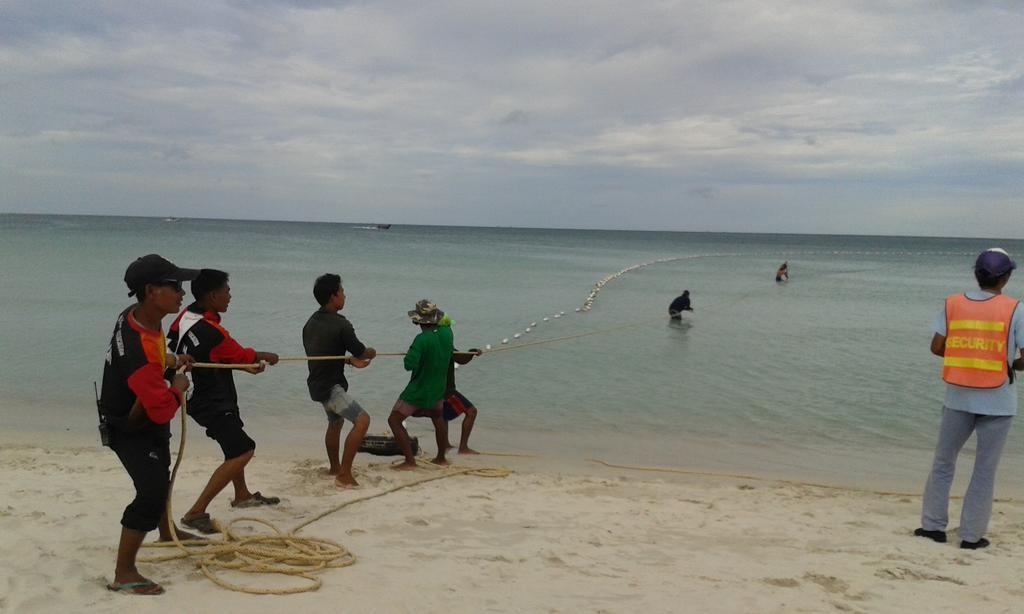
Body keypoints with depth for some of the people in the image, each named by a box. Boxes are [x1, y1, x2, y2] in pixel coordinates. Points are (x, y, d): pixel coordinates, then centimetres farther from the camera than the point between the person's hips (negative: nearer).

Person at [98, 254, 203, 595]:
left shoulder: (136, 315, -11)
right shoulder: (139, 348, -40)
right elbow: (162, 410, -35)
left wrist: (169, 361, 2)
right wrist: (178, 387, -17)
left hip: (144, 419, 10)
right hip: (130, 430, -10)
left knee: (159, 478, 28)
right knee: (152, 492, -18)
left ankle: (166, 532, 53)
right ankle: (123, 574, -8)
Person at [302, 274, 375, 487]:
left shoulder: (311, 323, 8)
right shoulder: (340, 324, -19)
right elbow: (362, 352, -11)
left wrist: (352, 361, 12)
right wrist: (372, 352, 12)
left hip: (317, 383, 10)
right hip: (330, 386, -10)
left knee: (335, 422, 28)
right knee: (362, 420, -16)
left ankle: (334, 468, 45)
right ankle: (344, 474, -18)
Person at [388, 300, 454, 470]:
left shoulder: (422, 339, -26)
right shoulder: (447, 333, -7)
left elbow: (409, 365, -29)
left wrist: (410, 352, -10)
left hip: (418, 390, -7)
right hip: (438, 388, 7)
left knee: (394, 420, 2)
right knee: (438, 418, 29)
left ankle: (410, 461, -4)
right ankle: (441, 458, 37)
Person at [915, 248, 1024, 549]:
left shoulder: (952, 305, -2)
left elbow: (936, 347, -1)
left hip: (959, 398, 2)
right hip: (997, 401, -2)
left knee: (943, 462, 16)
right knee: (985, 469, 8)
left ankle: (933, 525, 21)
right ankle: (971, 535, 12)